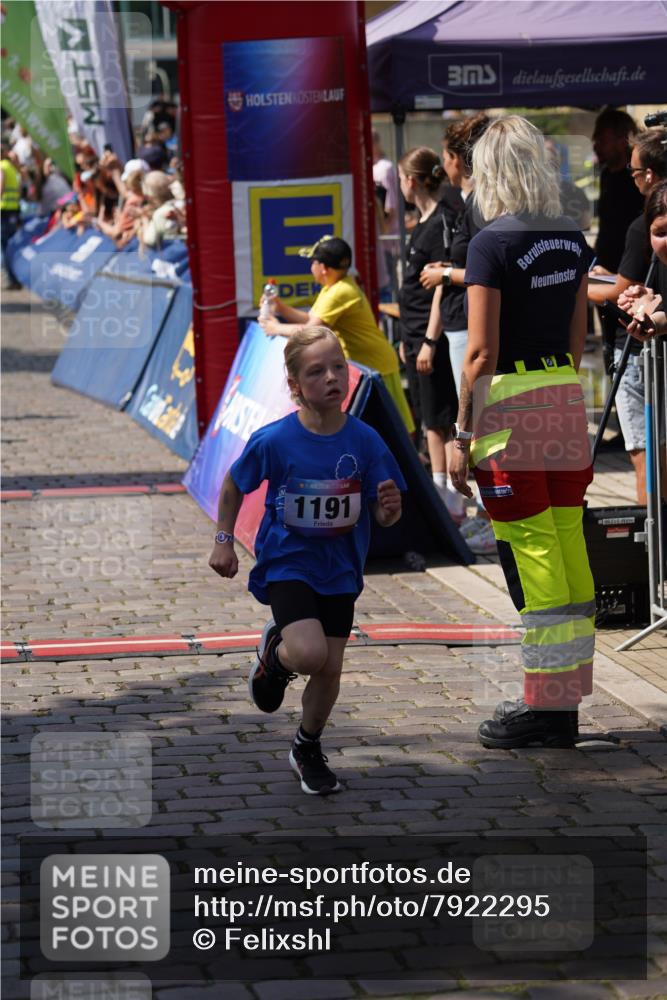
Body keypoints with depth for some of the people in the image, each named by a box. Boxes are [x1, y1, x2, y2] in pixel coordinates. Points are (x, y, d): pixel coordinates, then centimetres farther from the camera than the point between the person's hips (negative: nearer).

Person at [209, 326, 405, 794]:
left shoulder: (365, 440, -10)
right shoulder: (274, 441, -15)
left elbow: (384, 516, -3)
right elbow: (233, 485, 3)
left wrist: (390, 507, -25)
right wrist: (224, 540, 1)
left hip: (339, 567, 3)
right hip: (287, 561, -3)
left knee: (330, 668, 6)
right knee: (309, 653, -23)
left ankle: (308, 749, 33)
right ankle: (275, 652, 14)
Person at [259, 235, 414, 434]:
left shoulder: (340, 293, -24)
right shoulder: (332, 287, 8)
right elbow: (312, 319, 12)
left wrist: (277, 329, -15)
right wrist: (281, 309, 2)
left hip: (375, 366, -10)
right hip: (357, 365, 10)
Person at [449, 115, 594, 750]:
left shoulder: (492, 244, -12)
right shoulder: (572, 239, 8)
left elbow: (482, 352, -14)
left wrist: (462, 435, -8)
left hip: (510, 404, -7)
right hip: (566, 400, 7)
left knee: (531, 558, -3)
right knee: (568, 553, 10)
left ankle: (545, 707, 2)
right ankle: (566, 700, 17)